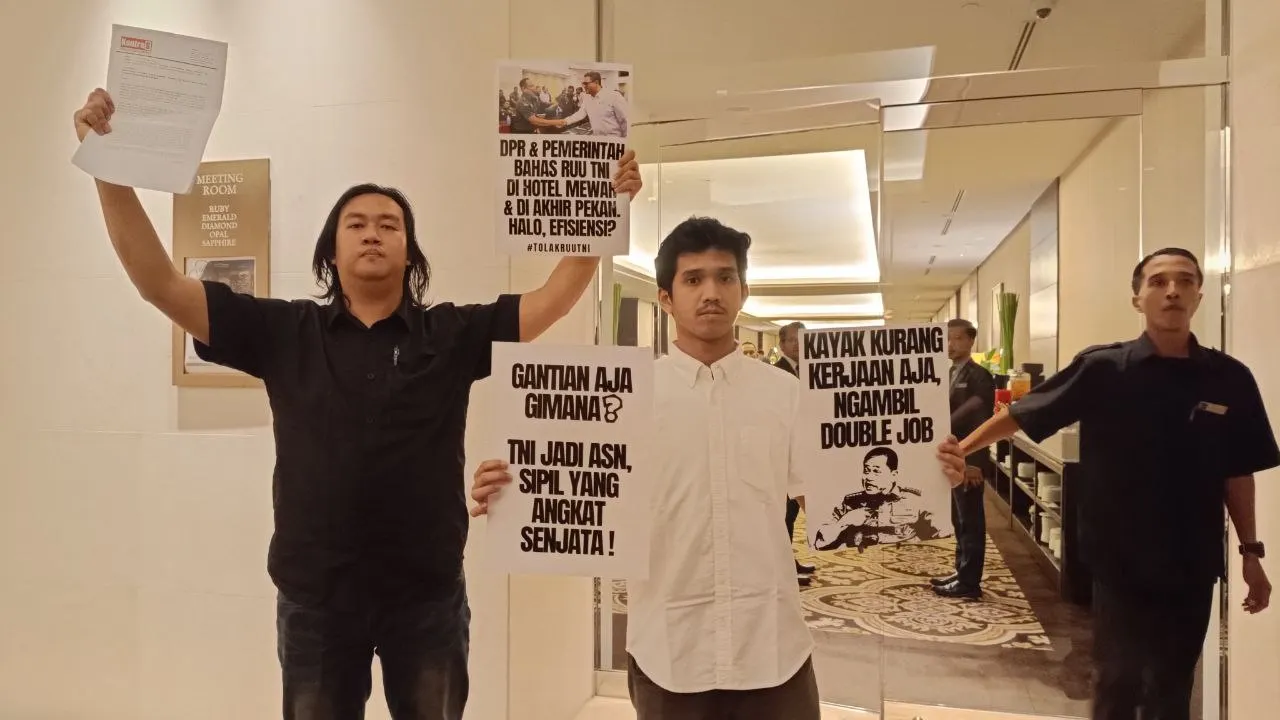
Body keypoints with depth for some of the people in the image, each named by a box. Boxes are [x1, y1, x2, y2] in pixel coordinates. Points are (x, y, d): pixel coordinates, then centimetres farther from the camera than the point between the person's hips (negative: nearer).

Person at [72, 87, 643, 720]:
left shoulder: (454, 333, -2)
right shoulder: (283, 332, -1)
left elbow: (556, 296, -6)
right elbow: (159, 284, -3)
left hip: (427, 594, 0)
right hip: (314, 596, 1)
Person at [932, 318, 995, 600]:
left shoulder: (979, 376, -13)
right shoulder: (950, 374, 13)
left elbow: (981, 422, -18)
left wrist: (975, 463, -22)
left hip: (967, 462, -8)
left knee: (971, 522, -1)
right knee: (959, 521, 16)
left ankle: (969, 582, 6)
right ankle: (961, 572, 26)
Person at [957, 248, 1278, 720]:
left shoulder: (1229, 379, -2)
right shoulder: (1102, 369, -9)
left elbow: (1238, 472, 4)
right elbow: (1020, 414, -8)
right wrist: (962, 448, -18)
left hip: (1193, 564, 2)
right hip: (1121, 561, -2)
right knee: (1119, 679, 10)